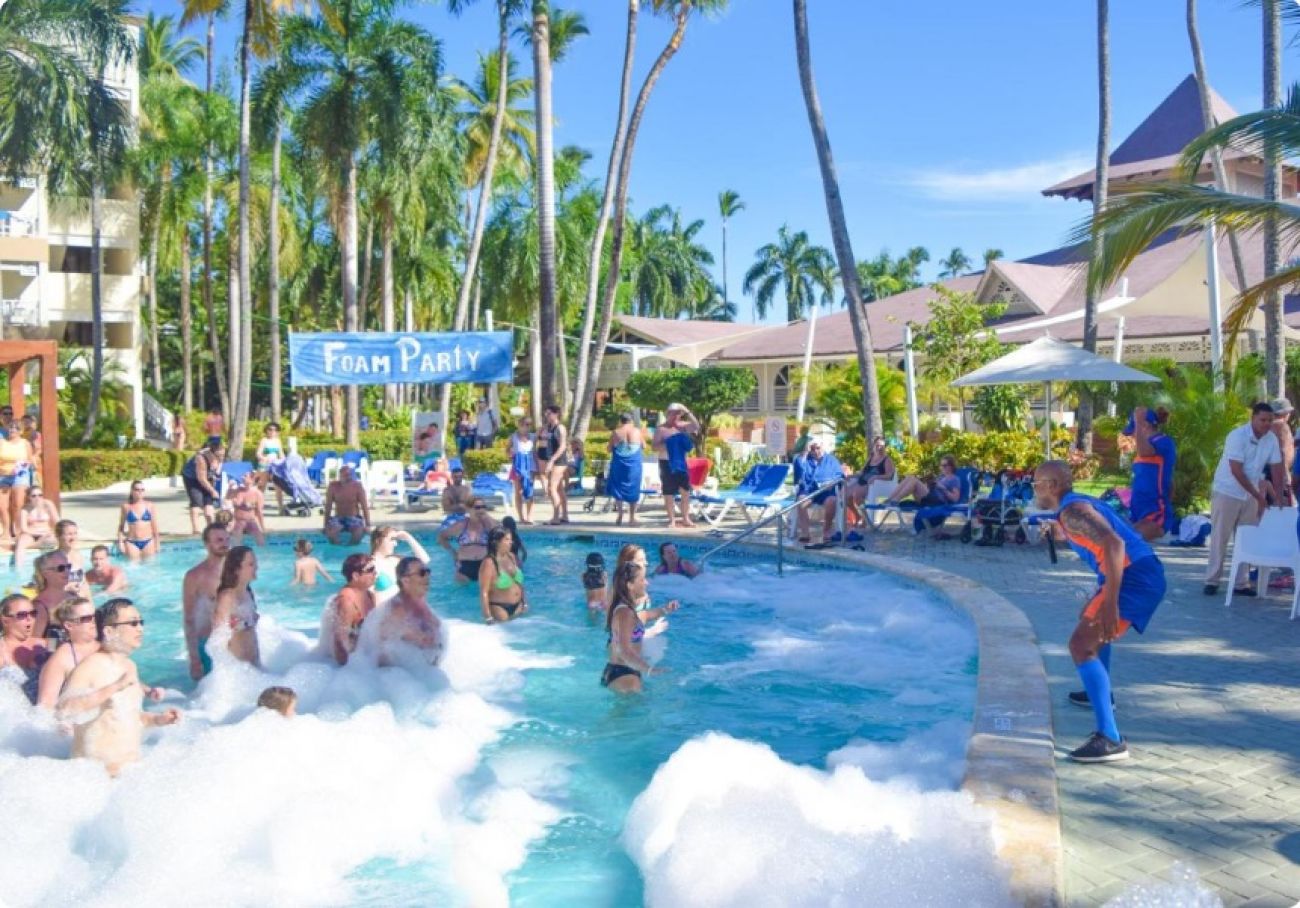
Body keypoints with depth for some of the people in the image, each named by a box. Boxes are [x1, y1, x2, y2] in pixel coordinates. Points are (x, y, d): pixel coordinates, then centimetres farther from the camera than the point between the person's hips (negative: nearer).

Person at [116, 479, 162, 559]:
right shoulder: (126, 507, 0)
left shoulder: (150, 506, 3)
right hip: (132, 543, -1)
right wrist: (120, 542, 1)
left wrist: (157, 543, 4)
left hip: (148, 542, 1)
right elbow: (121, 527, 8)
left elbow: (155, 526, 5)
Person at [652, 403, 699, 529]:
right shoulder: (661, 429, -5)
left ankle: (685, 518, 11)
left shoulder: (681, 426, 7)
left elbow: (696, 426, -5)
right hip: (666, 463, -4)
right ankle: (672, 519, 7)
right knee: (668, 492, 0)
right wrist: (668, 444, -22)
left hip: (681, 462, 4)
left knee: (686, 490, 3)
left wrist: (687, 412, -10)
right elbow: (654, 447, -10)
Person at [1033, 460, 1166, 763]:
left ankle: (1110, 739, -25)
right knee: (1091, 623, 35)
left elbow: (1114, 544, -28)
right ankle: (1099, 693, 52)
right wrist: (1062, 536, 33)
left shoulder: (1072, 511, -12)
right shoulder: (1077, 505, 19)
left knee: (1082, 645, -18)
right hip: (1140, 574, 11)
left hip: (1135, 578, -11)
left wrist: (1110, 604, -32)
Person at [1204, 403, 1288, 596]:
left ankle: (1240, 583, 13)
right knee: (1219, 538, -1)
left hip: (1251, 495, 5)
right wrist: (1258, 495, -20)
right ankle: (1211, 580, 5)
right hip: (1226, 492, -5)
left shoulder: (1272, 439, -2)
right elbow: (1236, 470, -21)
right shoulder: (1237, 436, -19)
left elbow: (1276, 468, 4)